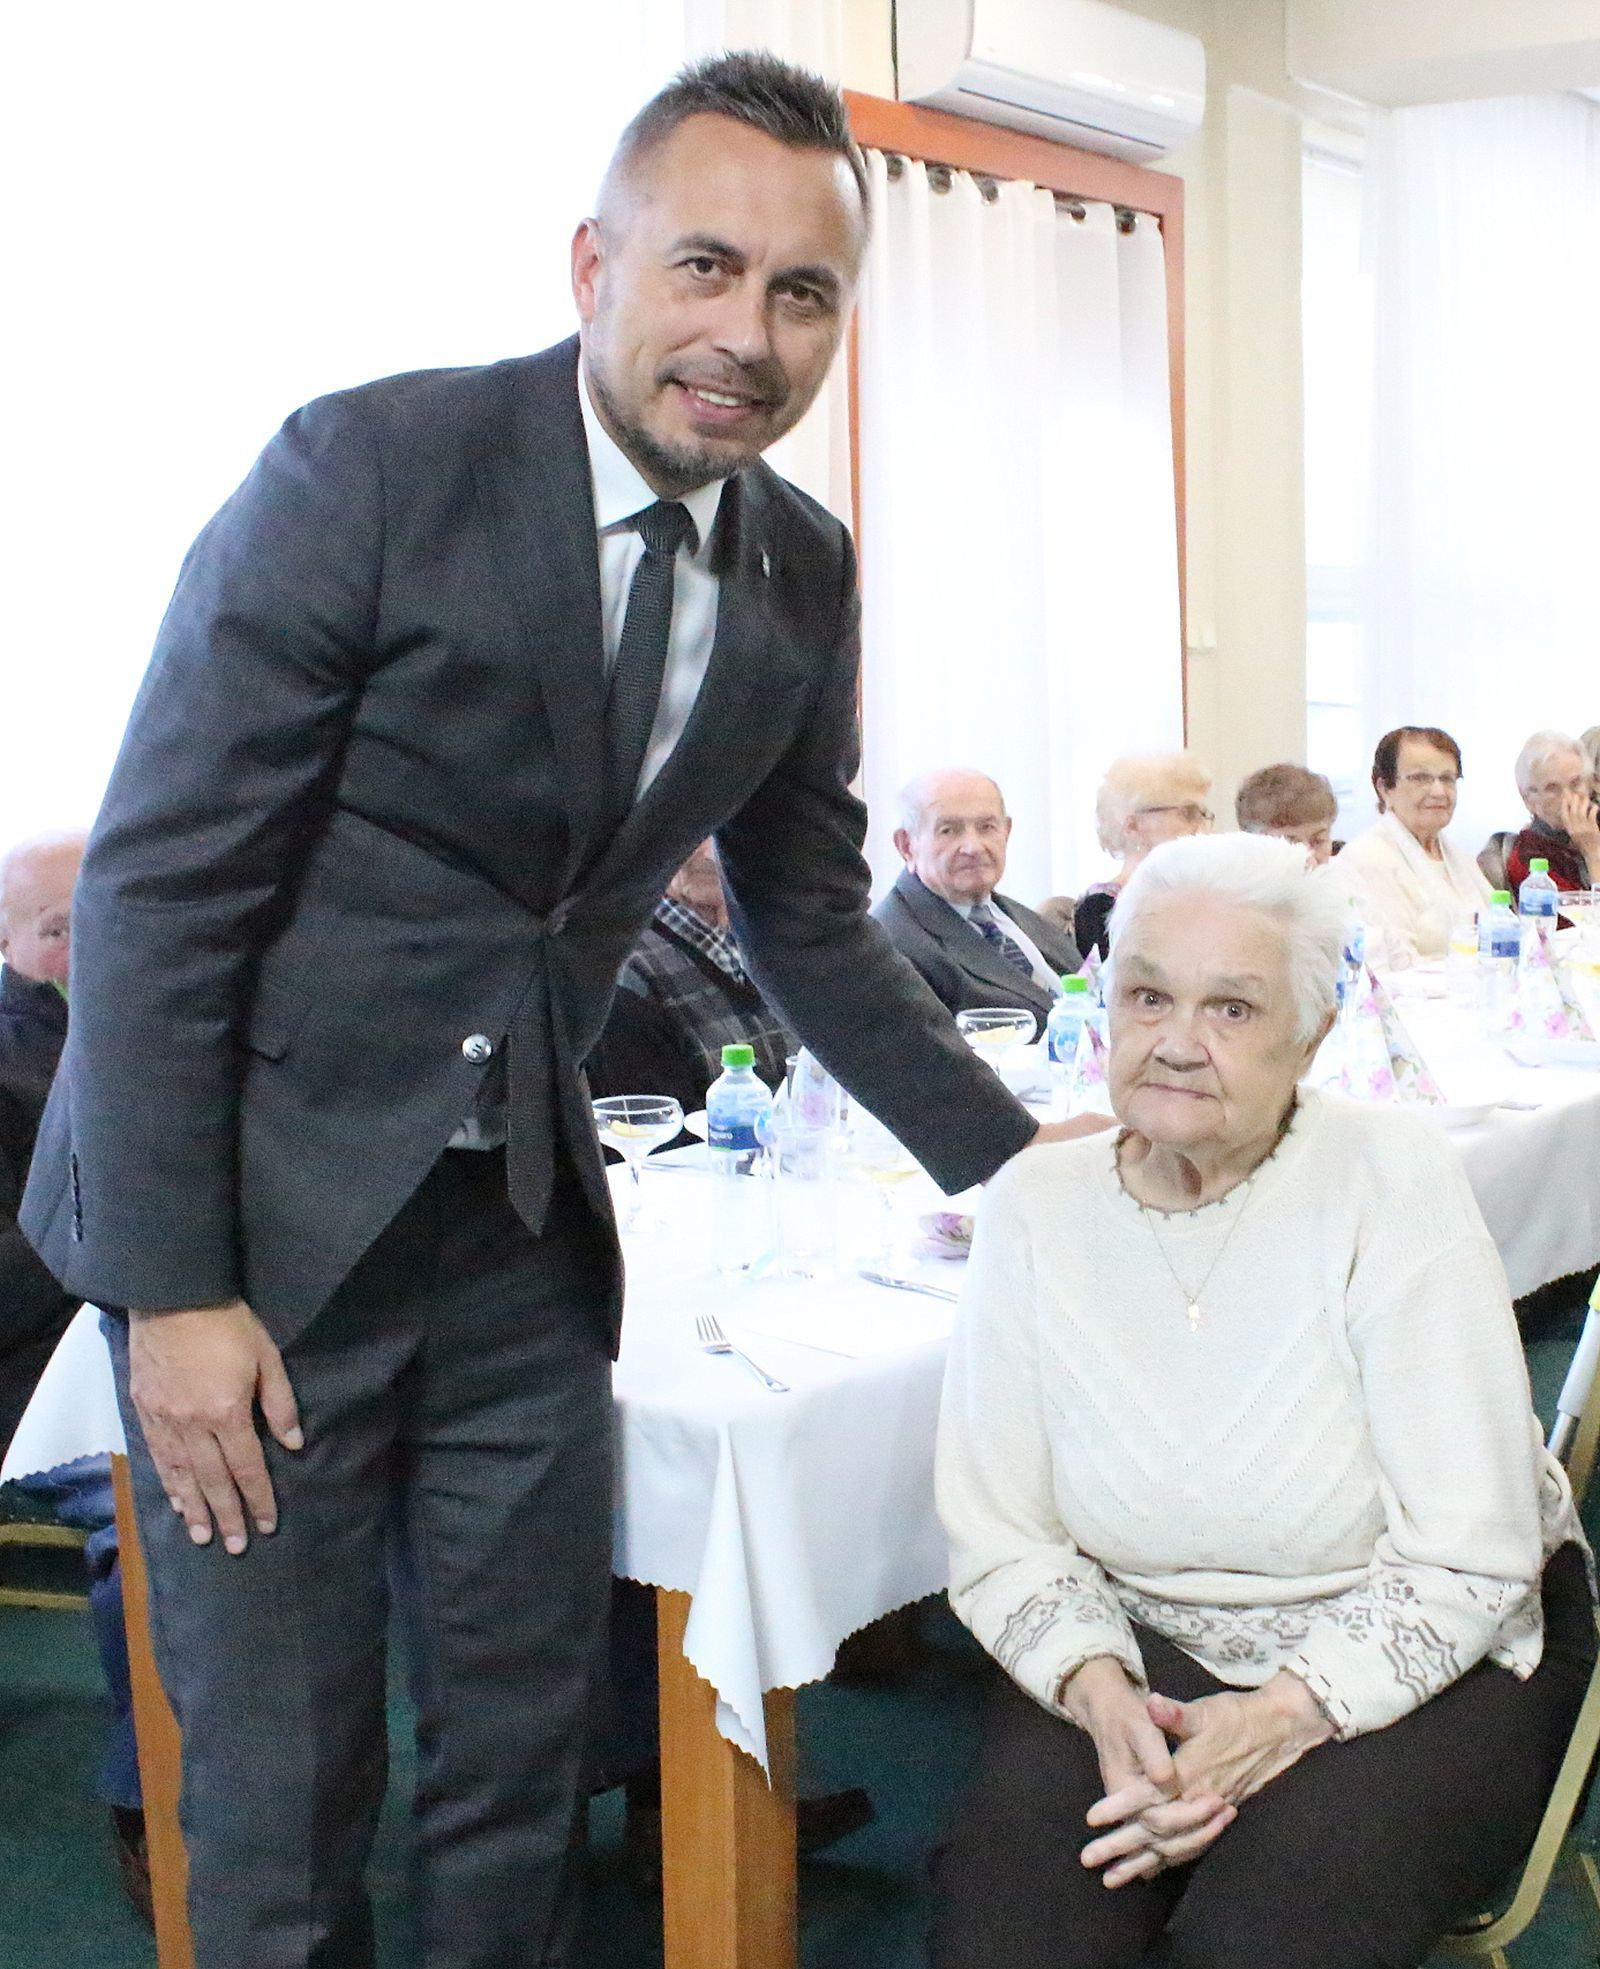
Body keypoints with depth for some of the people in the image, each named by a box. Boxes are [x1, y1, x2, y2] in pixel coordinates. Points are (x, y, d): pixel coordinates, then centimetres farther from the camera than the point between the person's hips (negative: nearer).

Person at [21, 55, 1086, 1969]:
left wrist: (1019, 1164, 10)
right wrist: (173, 1293, -16)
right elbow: (155, 885, -15)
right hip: (259, 1213, -5)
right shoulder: (367, 469, -16)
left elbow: (808, 924, 14)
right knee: (278, 1792, 5)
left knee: (525, 1757, 14)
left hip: (522, 1219, 5)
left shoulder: (803, 572, 2)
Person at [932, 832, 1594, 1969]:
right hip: (1146, 1648, 2)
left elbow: (1468, 1557, -16)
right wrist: (1100, 1693, -23)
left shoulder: (1392, 1178, -15)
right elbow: (999, 1536, -4)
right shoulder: (1037, 1206, -5)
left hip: (1418, 1650, -2)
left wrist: (1274, 1720, -29)